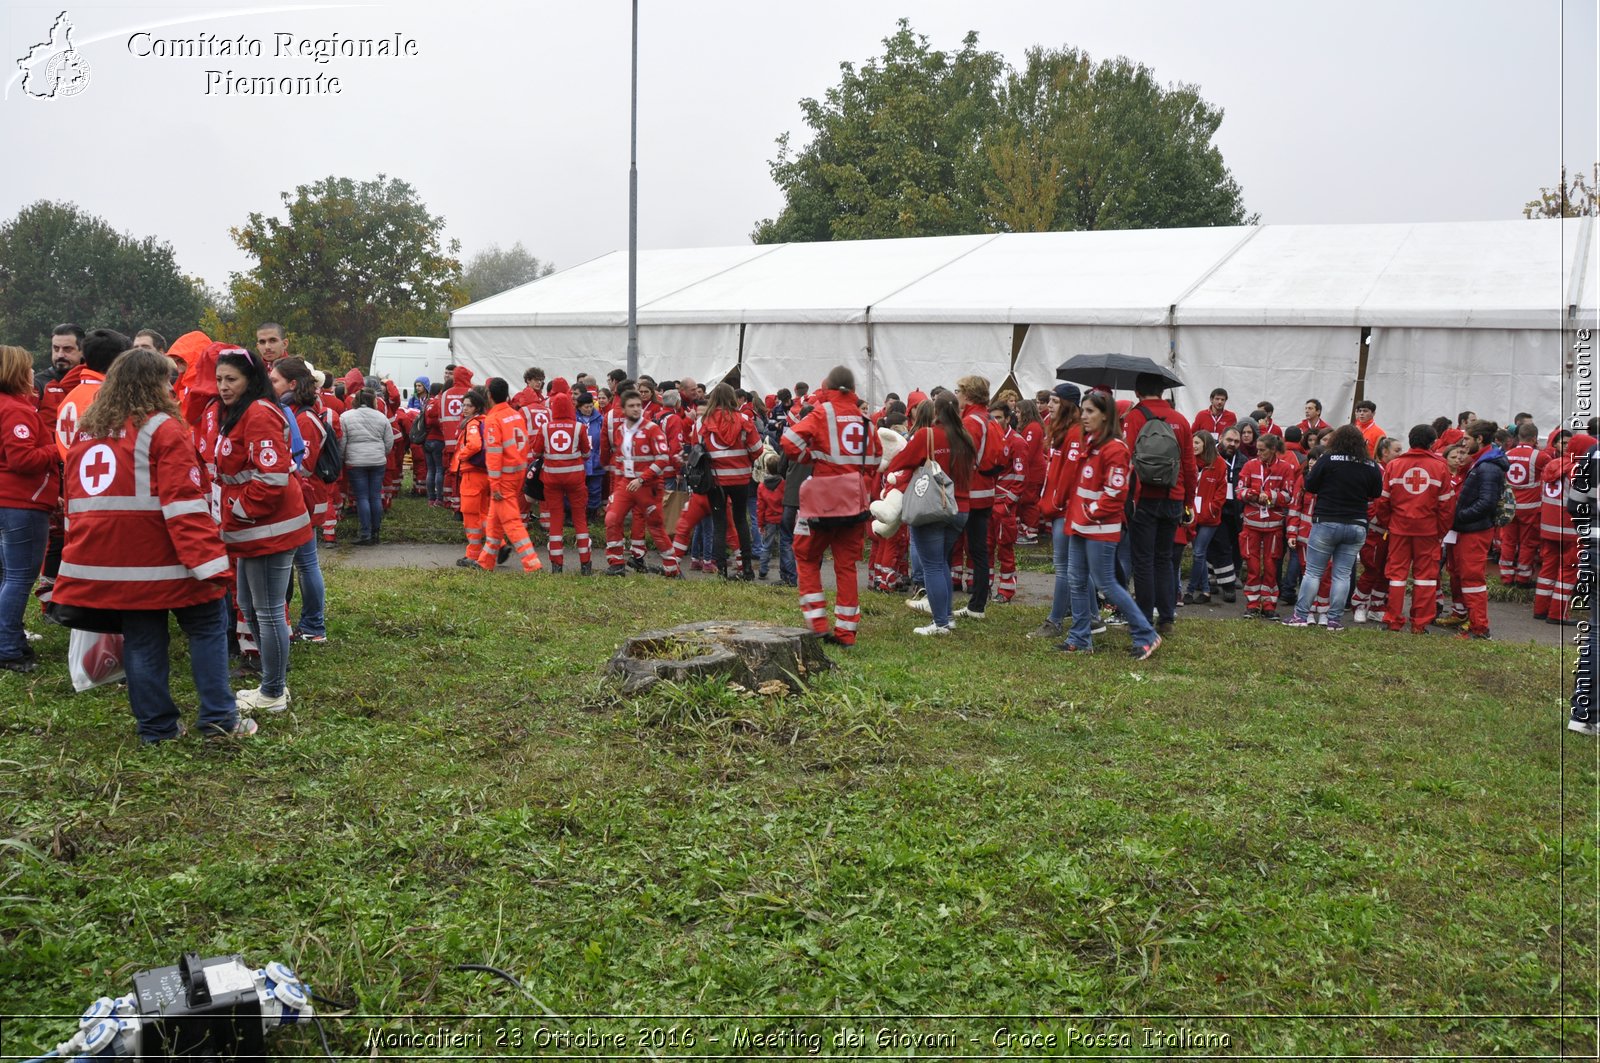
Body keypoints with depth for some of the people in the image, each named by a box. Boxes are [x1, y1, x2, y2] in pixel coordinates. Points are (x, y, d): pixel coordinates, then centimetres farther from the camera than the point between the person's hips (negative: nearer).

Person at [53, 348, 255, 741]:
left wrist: (82, 554, 23)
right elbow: (185, 503, -18)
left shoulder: (86, 431, 12)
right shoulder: (164, 429, -10)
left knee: (141, 640, 12)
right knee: (208, 626, 6)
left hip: (110, 560, 6)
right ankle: (219, 717, 4)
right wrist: (210, 560, -21)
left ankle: (155, 725, 16)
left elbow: (76, 498, 16)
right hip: (160, 557, -6)